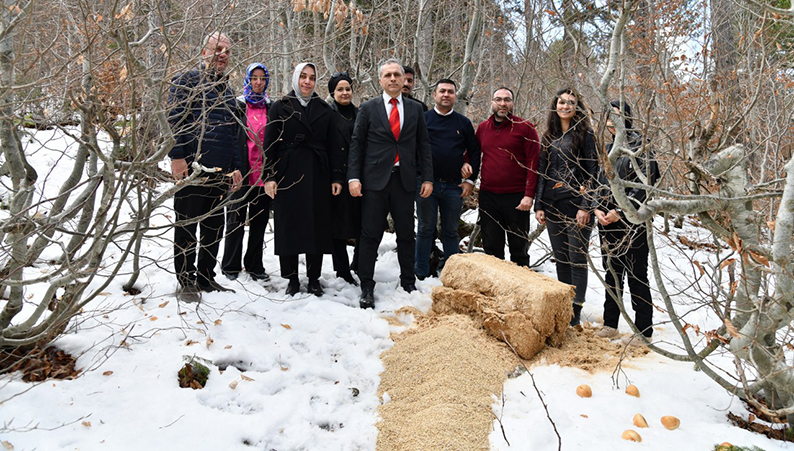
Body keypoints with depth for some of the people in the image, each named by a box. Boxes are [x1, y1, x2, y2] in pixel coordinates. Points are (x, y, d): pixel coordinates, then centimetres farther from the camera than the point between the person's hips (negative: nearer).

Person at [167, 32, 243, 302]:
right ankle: (186, 283, 9)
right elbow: (173, 119, -10)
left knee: (214, 227, 11)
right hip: (192, 168, -7)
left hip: (220, 172, 7)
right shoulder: (187, 81, 0)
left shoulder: (227, 91, 21)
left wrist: (236, 167, 19)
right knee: (186, 227, 1)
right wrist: (177, 156, -19)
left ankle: (206, 277, 23)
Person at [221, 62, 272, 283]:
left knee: (259, 221, 9)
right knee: (236, 221, 4)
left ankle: (255, 265, 21)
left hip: (263, 175, 3)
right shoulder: (237, 105, 1)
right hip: (241, 174, -3)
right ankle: (231, 266, 17)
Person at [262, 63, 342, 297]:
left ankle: (314, 279, 13)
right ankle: (292, 279, 11)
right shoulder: (281, 107, 5)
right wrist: (269, 176, -8)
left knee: (317, 226, 3)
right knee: (289, 225, 1)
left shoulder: (324, 110, 11)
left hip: (317, 176, 2)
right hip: (288, 175, -2)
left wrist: (336, 177, 2)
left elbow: (333, 145, 9)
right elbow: (269, 144, 0)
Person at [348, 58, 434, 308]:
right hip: (375, 180, -2)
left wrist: (427, 178, 4)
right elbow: (356, 144, 3)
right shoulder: (368, 108, 5)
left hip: (405, 181, 2)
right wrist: (353, 177, -6)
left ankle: (408, 283, 22)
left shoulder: (415, 109, 10)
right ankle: (366, 287, 11)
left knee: (406, 235, 9)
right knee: (370, 236, 1)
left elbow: (423, 145, 11)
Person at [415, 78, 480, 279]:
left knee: (451, 231, 10)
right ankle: (421, 273, 14)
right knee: (425, 229, 5)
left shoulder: (464, 123, 9)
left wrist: (470, 180, 4)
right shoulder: (422, 119, 3)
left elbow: (474, 152, 11)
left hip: (454, 186, 2)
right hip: (426, 184, -1)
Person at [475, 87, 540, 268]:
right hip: (488, 196, 4)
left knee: (519, 248, 6)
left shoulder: (525, 127, -3)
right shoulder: (482, 128, 10)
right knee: (491, 247, 9)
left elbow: (533, 163, -7)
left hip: (517, 197, -3)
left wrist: (529, 195, -14)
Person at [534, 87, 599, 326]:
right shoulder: (549, 137, 13)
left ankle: (575, 312, 6)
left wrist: (585, 206, -15)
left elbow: (592, 173, -7)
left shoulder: (586, 135, -2)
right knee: (560, 258, 11)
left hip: (576, 205, -5)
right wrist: (539, 205, 8)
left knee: (577, 259, -1)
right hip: (552, 206, 5)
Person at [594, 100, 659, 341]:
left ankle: (644, 331, 8)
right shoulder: (608, 148, 14)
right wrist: (598, 208, -1)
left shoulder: (640, 145, -8)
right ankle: (610, 325, 26)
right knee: (611, 273, 14)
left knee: (636, 276, -2)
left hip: (632, 221, -7)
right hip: (607, 221, 7)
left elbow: (644, 185, -15)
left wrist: (620, 211, -17)